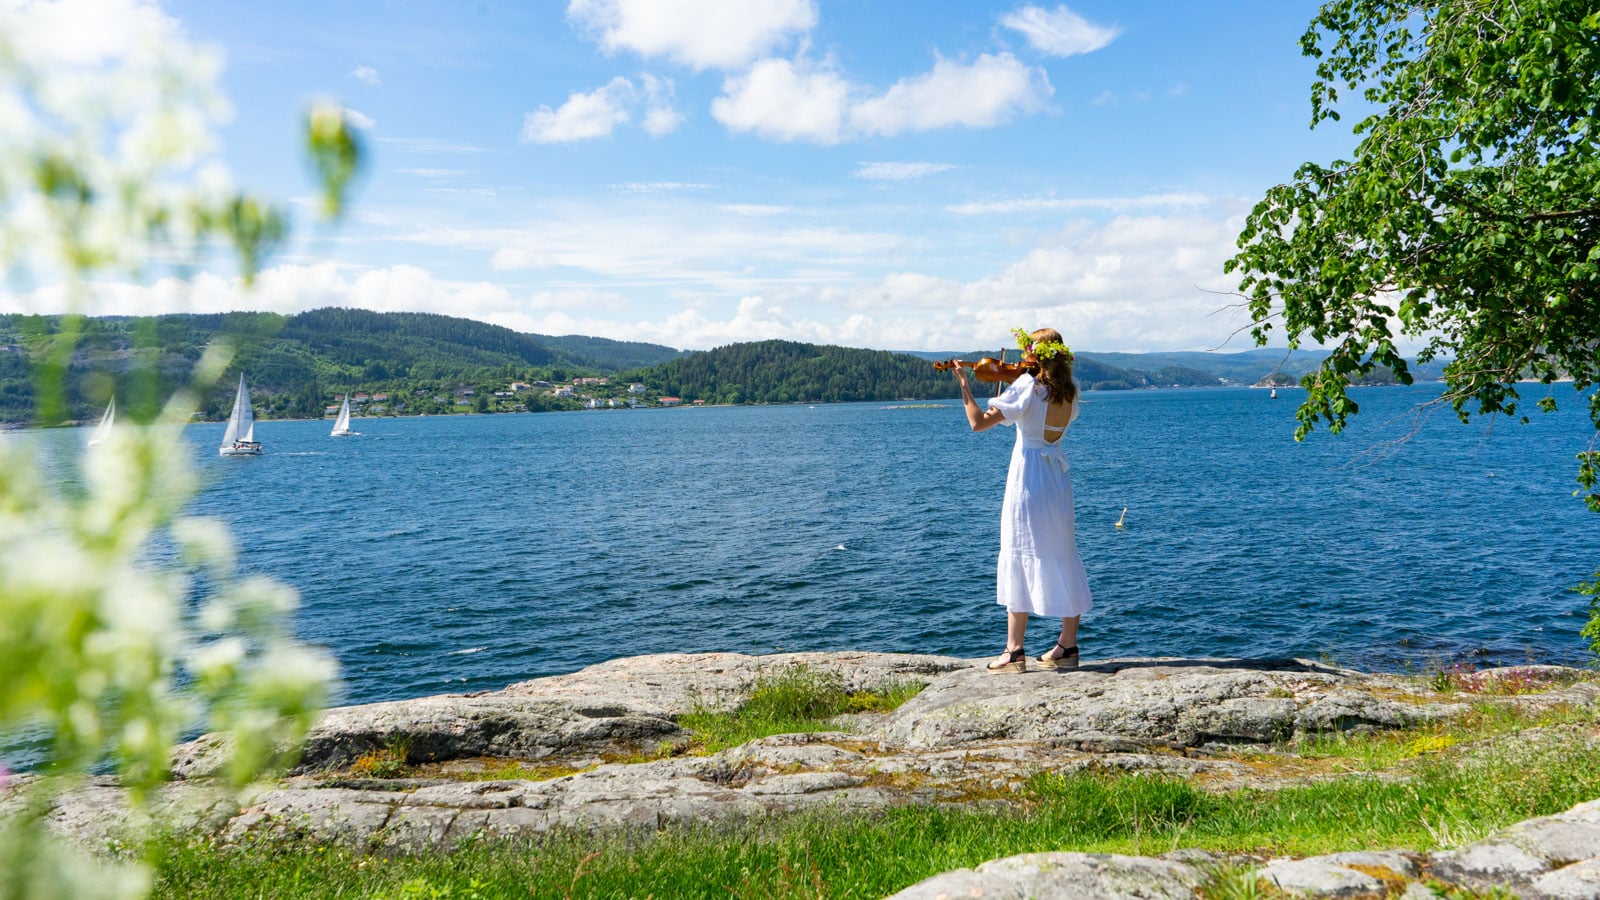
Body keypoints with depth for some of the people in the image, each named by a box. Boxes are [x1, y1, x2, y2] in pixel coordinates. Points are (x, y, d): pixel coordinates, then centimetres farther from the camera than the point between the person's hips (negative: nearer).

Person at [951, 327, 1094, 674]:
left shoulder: (1027, 385, -14)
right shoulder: (1070, 391, 4)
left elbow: (979, 422, -19)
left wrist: (964, 385, -8)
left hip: (1027, 478, -6)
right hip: (1059, 479, 6)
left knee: (1020, 556, 0)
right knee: (1062, 556, 12)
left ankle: (1015, 651, 1)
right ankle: (1067, 646, 17)